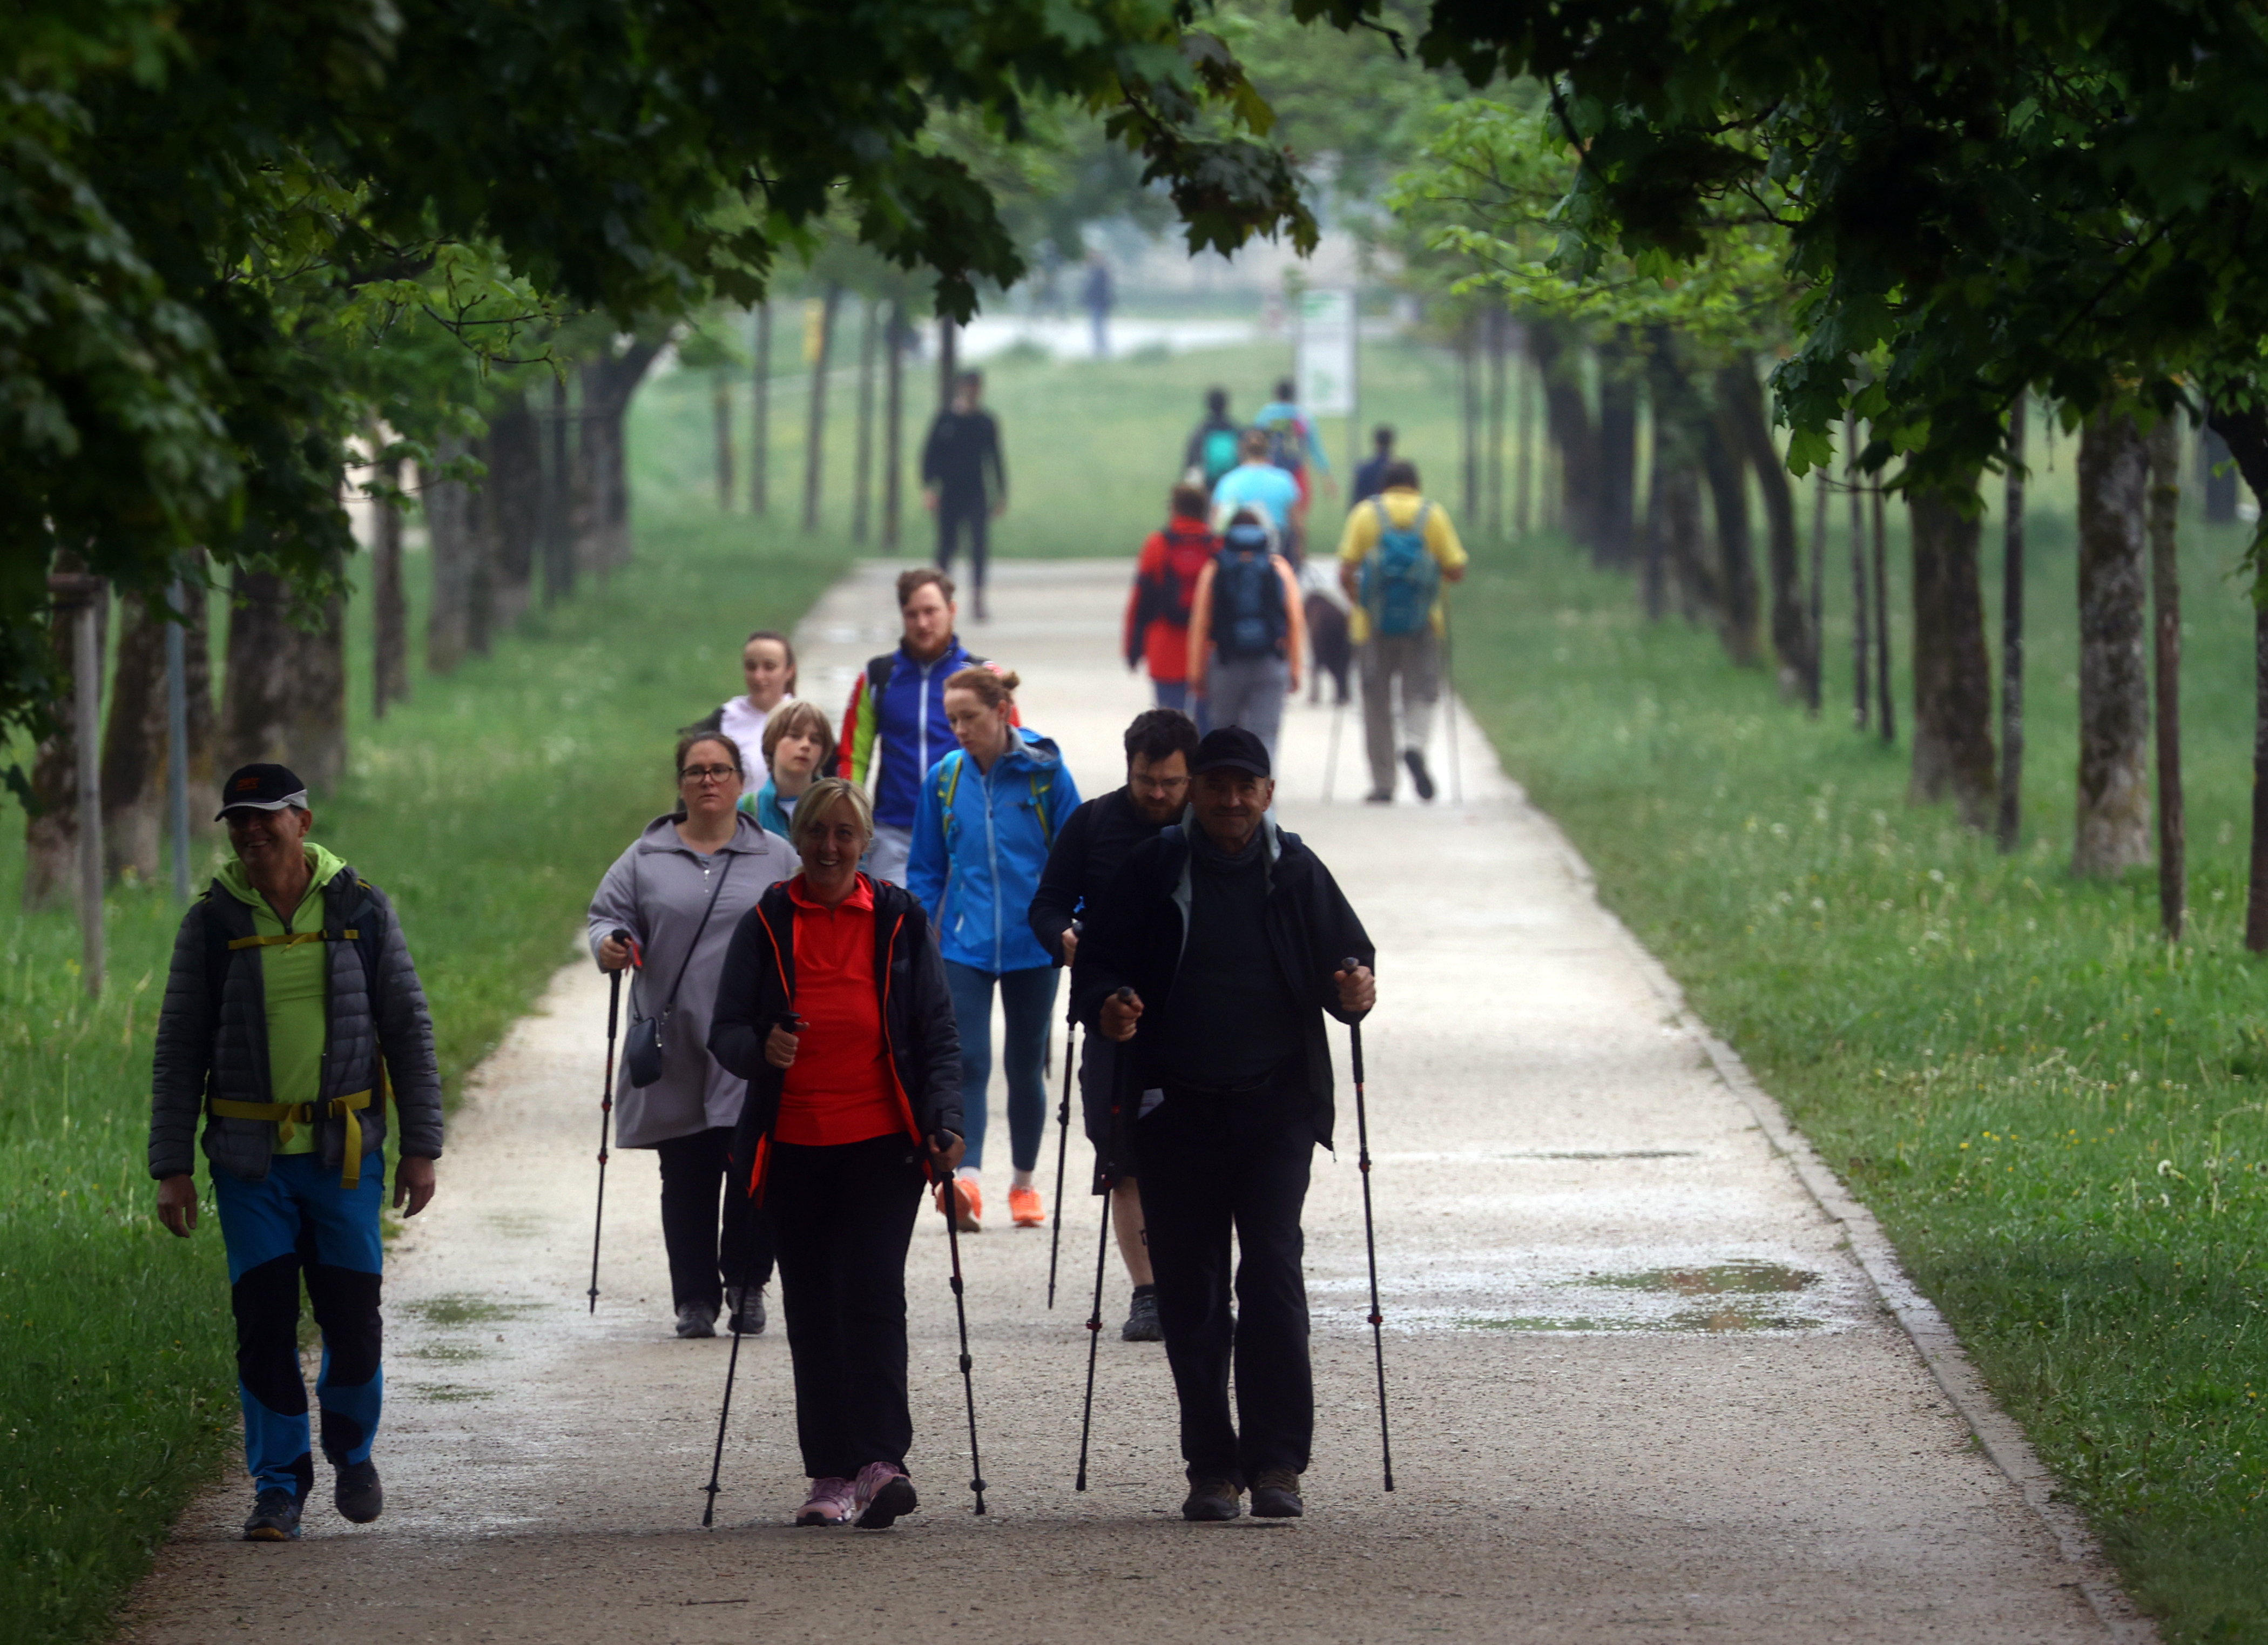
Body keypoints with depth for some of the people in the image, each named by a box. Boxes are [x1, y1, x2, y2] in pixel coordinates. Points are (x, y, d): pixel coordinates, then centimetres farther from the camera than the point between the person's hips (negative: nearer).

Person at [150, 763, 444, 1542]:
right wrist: (173, 1167, -1)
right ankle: (278, 1487, 7)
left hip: (345, 1153, 0)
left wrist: (419, 1147, 2)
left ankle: (352, 1450, 25)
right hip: (250, 1156, 0)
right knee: (264, 1323, -3)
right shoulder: (212, 923, 3)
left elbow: (409, 1032, 7)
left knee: (352, 1316, -1)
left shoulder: (360, 910, 3)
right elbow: (178, 1052, 5)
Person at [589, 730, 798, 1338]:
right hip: (675, 1053, 1)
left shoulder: (776, 860, 10)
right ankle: (695, 1297, 8)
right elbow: (607, 915, 9)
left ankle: (747, 1286, 10)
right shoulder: (646, 859, 11)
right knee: (686, 1179, 1)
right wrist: (610, 944, -14)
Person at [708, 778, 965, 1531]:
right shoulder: (766, 925, 7)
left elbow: (937, 1035, 8)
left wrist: (943, 1122, -6)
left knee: (871, 1293, -15)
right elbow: (726, 1031, 5)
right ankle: (831, 1475, 9)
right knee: (812, 1311, 4)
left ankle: (881, 1461, -21)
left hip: (881, 1143, -2)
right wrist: (761, 1050, -18)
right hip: (793, 1149, 2)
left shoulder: (899, 920, 6)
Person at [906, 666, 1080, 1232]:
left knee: (1025, 1064, 11)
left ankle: (1024, 1184, 25)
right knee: (967, 1060, -15)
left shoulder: (1045, 772, -6)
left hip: (1033, 945, -1)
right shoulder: (944, 778, 1)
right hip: (964, 945, 1)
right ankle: (966, 1180, -27)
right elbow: (926, 869, 10)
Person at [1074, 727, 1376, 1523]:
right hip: (1176, 1108, 1)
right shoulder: (1153, 871, 5)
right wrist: (1106, 1008, -13)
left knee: (1273, 1271, -13)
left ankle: (1276, 1461, -11)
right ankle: (1212, 1466, 10)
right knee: (1190, 1287, 2)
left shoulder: (1296, 873, 6)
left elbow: (1348, 955, 14)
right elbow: (1097, 963, 9)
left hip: (1275, 1105, -1)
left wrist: (1354, 992, -9)